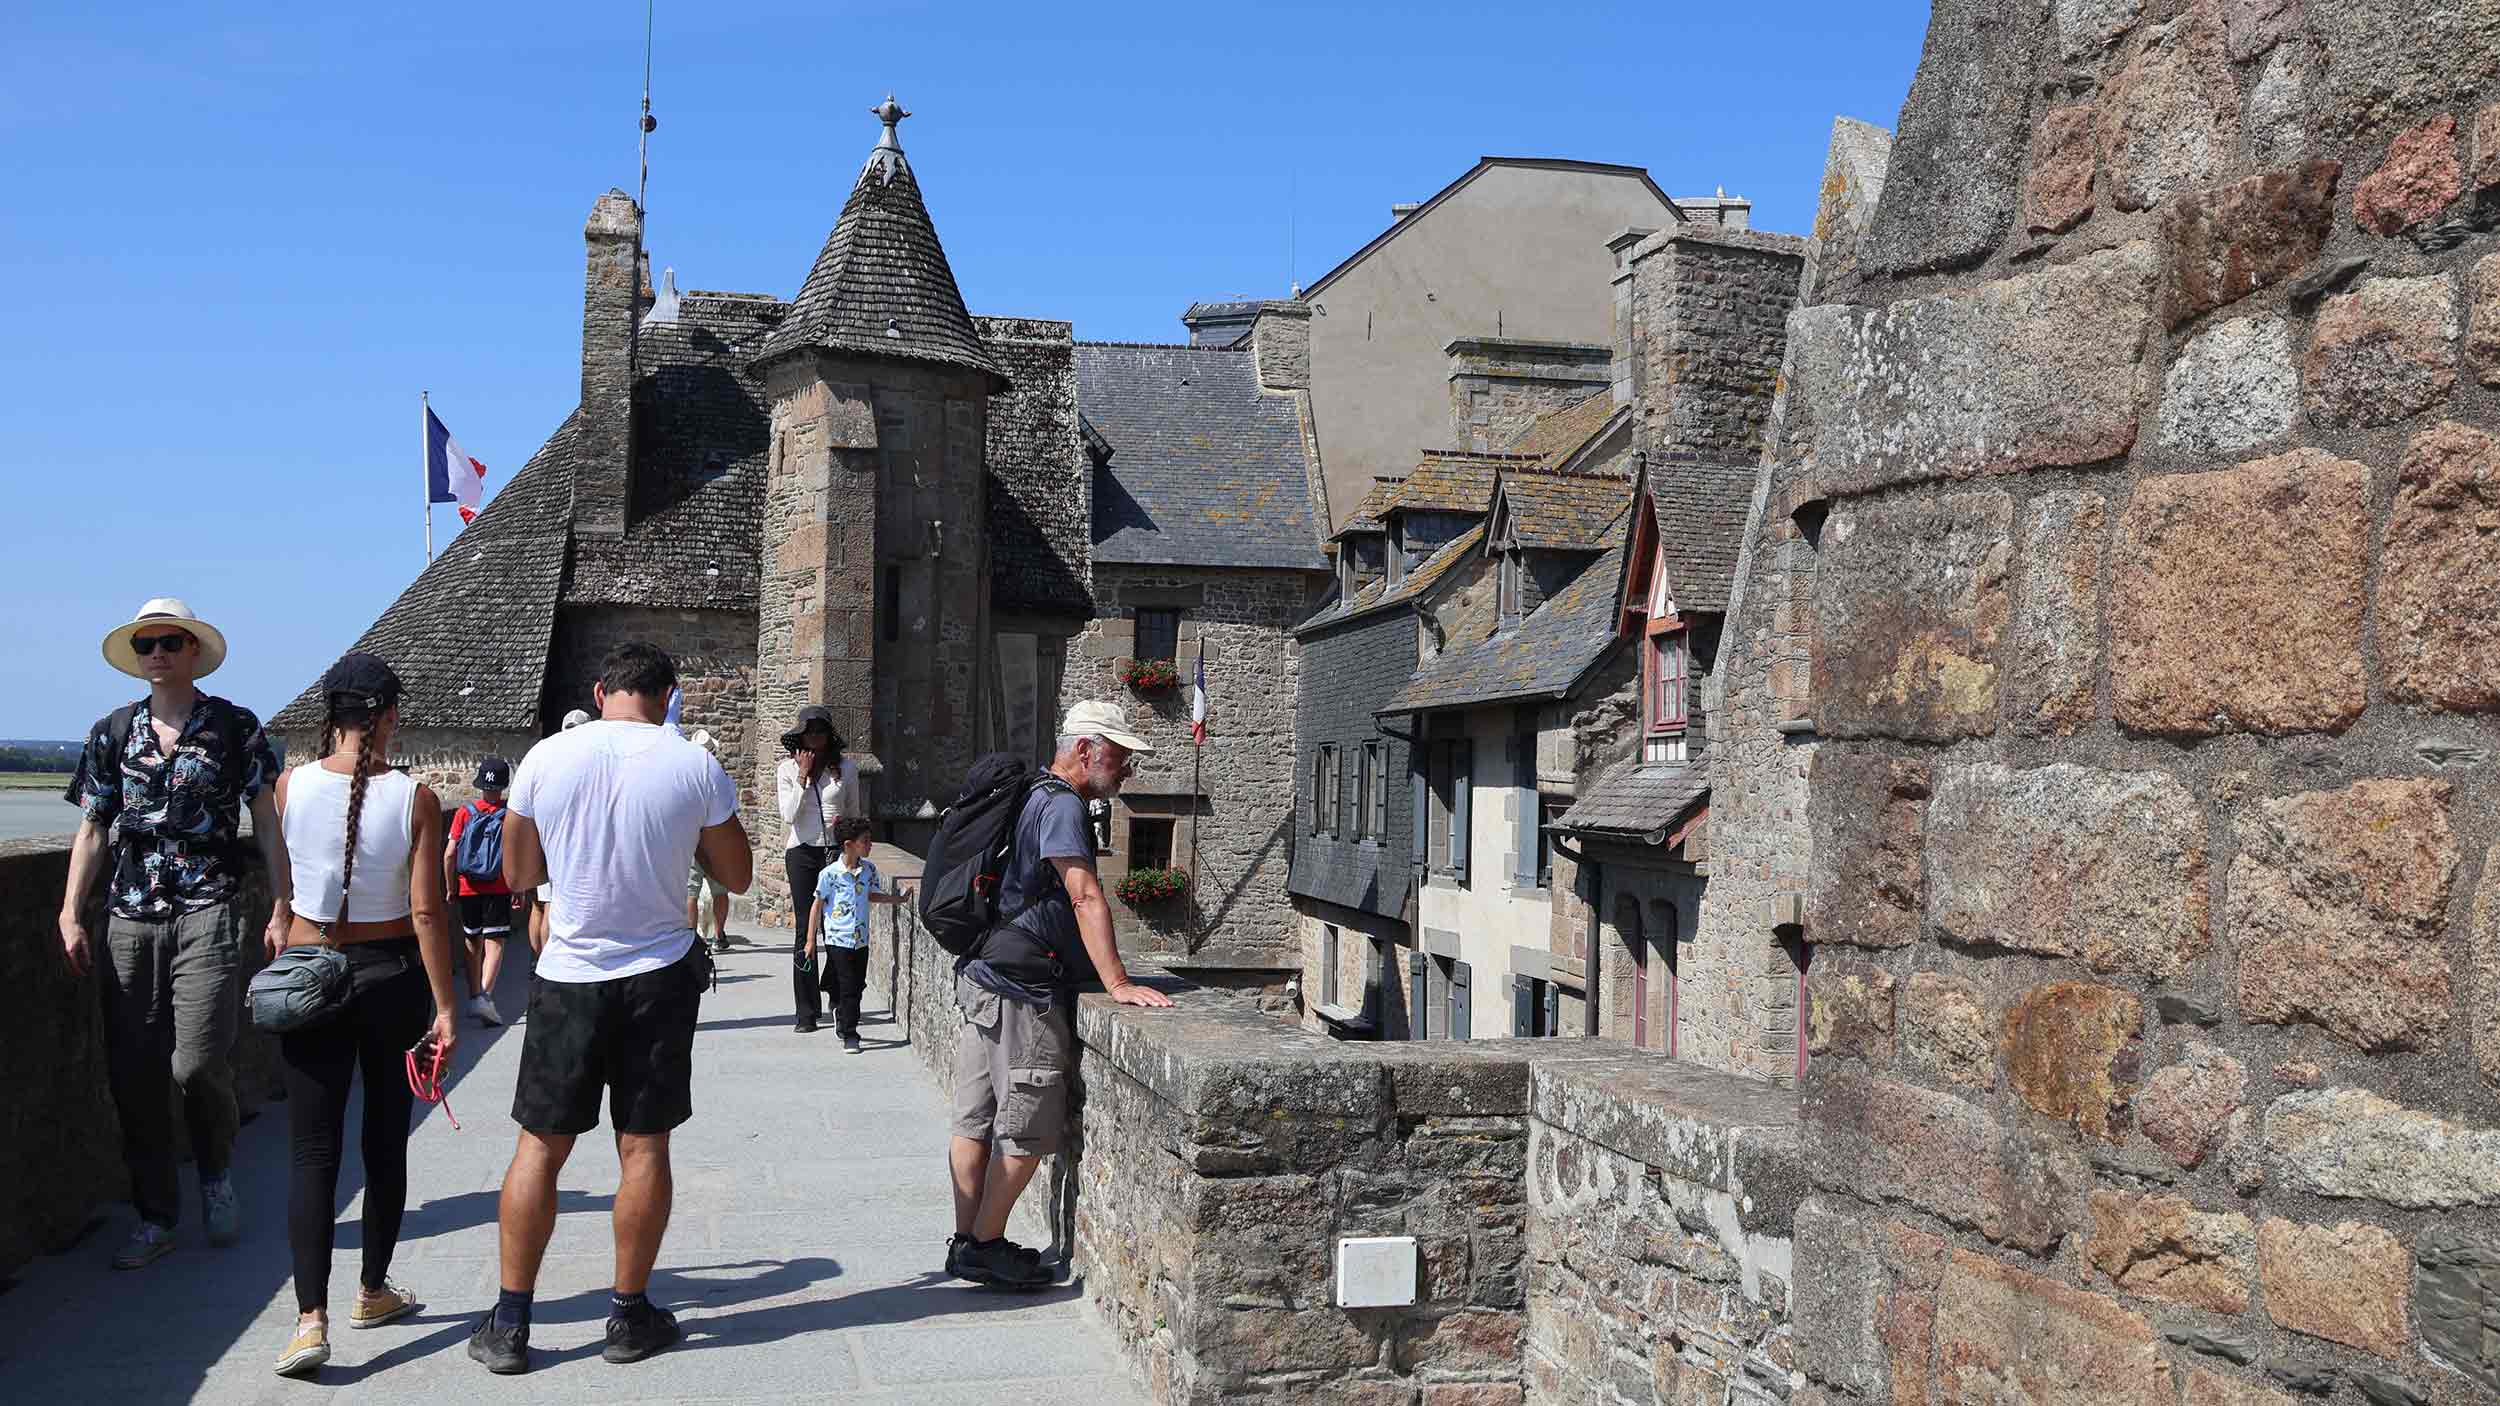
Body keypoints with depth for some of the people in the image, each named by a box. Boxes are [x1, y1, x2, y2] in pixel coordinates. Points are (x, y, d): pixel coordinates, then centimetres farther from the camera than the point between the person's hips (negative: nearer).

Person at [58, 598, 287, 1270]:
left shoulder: (233, 726, 4)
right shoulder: (113, 731, 11)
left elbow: (266, 822, 5)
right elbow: (92, 830, 13)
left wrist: (281, 909, -1)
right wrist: (71, 915, 4)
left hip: (209, 912, -3)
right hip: (130, 917, 3)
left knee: (198, 1060, -14)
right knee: (132, 1070, 3)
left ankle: (217, 1170, 17)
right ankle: (156, 1216, 17)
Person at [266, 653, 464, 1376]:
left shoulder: (291, 787, -6)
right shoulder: (416, 799, -11)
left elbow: (284, 892, 9)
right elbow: (426, 912, -13)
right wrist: (445, 1007, -7)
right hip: (391, 975, 0)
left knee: (314, 1151, 2)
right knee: (385, 1142, 15)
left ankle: (311, 1317, -9)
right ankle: (373, 1292, 28)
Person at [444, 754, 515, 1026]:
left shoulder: (465, 812, -2)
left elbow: (449, 854, -3)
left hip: (468, 889, 2)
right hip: (499, 889, -2)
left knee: (472, 943, 15)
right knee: (494, 943, -2)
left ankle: (474, 996, 18)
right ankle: (485, 996, -18)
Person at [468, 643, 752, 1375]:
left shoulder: (546, 758, -4)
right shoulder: (696, 767, -6)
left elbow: (518, 874, 7)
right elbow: (737, 877, 3)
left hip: (569, 977, 1)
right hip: (660, 974, 0)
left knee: (541, 1145, 8)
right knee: (643, 1147, 7)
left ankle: (509, 1323, 12)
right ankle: (629, 1314, 16)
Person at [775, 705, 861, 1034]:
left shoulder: (846, 768, 7)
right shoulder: (787, 769, 5)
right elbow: (789, 815, -4)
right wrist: (803, 777, -8)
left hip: (838, 851, 1)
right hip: (802, 851, -1)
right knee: (804, 929, -2)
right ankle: (806, 1012, 0)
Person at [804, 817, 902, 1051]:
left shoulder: (868, 869, 2)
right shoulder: (830, 873, -12)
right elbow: (817, 905, -5)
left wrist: (896, 899, 10)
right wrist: (811, 940, -3)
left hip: (861, 939, 5)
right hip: (838, 939, -5)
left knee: (857, 985, 12)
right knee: (848, 987, -5)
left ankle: (840, 1010, 40)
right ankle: (850, 1035, 3)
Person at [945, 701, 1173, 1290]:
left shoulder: (1037, 799, 19)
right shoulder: (1062, 806, -13)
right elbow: (1086, 897, -22)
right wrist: (1119, 984, -24)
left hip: (982, 977, 10)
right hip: (1022, 991, -10)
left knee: (976, 1121, 13)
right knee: (1028, 1130, -1)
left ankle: (967, 1242, 20)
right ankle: (985, 1248, 6)